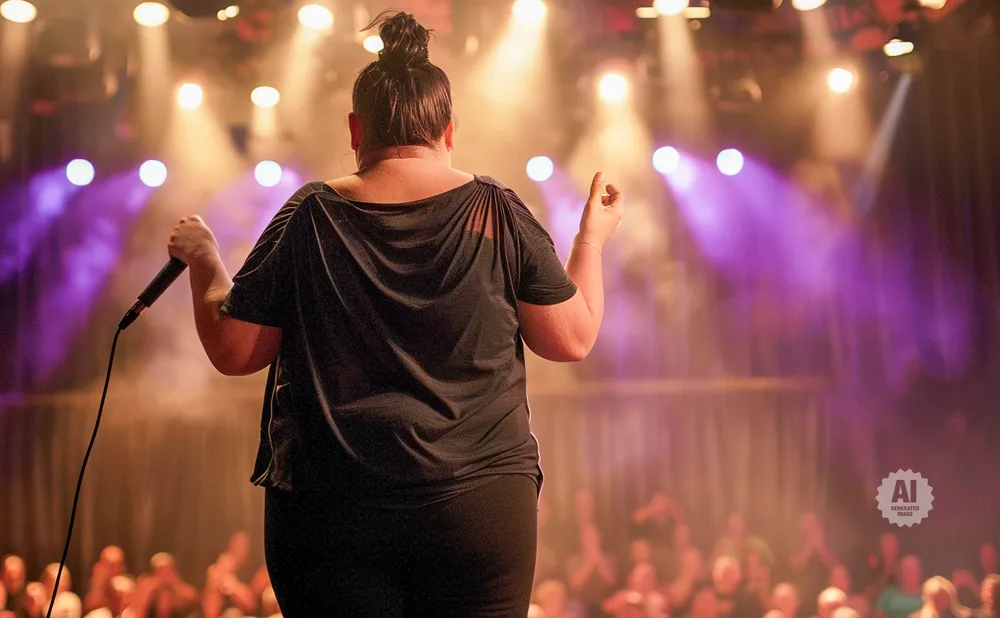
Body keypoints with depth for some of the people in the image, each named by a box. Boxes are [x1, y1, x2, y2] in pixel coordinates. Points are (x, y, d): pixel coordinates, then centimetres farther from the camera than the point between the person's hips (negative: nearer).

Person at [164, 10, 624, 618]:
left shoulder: (309, 218, -1)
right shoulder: (498, 213, -2)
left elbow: (233, 352, 3)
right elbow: (573, 339, 4)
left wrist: (204, 261, 20)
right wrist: (592, 238, 19)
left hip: (329, 513, 0)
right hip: (478, 505, 0)